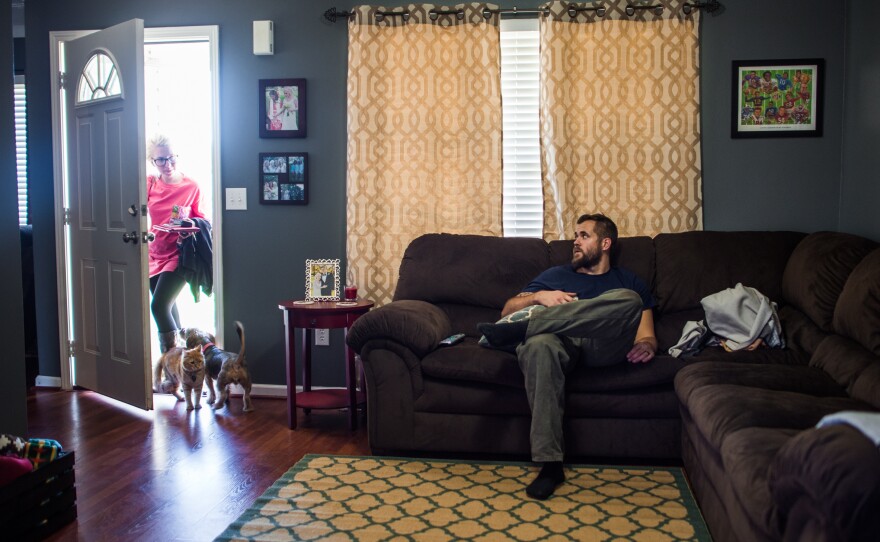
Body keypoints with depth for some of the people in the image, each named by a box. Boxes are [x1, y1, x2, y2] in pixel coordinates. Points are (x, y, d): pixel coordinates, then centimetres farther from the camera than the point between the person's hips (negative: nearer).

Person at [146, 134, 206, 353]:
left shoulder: (191, 186, -8)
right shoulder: (150, 184, 0)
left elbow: (201, 219, 0)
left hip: (179, 254, -5)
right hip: (155, 255, 5)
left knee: (159, 306, -16)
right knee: (168, 307, 15)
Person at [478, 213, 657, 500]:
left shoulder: (628, 281, 29)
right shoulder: (556, 275, 32)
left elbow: (647, 335, 19)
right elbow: (508, 310, 23)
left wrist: (645, 346, -7)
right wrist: (539, 296, 3)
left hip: (604, 347, 0)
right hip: (560, 343, 0)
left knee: (629, 299, -31)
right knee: (539, 344, -39)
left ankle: (520, 329, -34)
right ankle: (550, 463, -39)